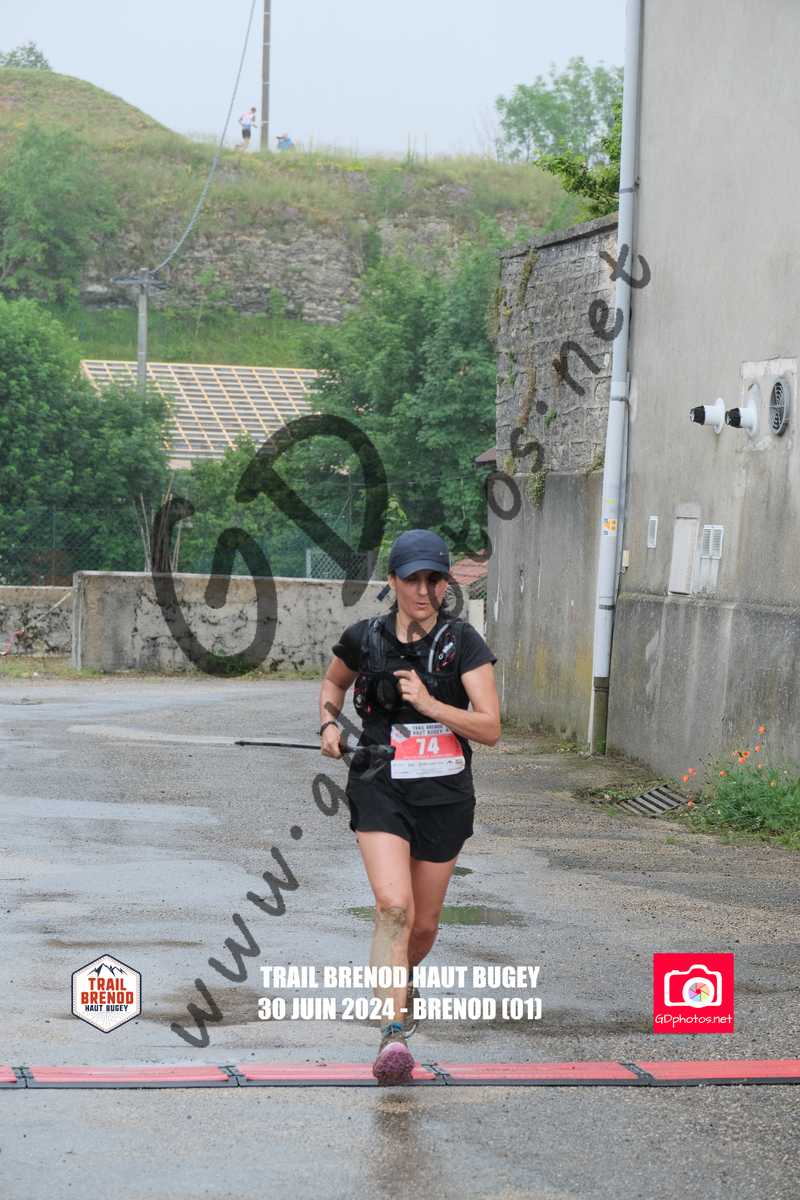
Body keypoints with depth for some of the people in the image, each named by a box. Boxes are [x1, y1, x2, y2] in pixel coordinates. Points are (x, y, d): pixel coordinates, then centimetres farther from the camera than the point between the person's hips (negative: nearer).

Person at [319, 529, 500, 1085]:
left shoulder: (464, 642, -6)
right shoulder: (365, 638, -1)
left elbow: (490, 728, -10)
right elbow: (334, 682, 22)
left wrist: (430, 704, -22)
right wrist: (329, 723, 2)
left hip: (444, 796, 1)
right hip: (380, 789, -1)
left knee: (424, 924, 13)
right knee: (394, 906, -22)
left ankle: (402, 979, 47)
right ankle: (395, 1031, -26)